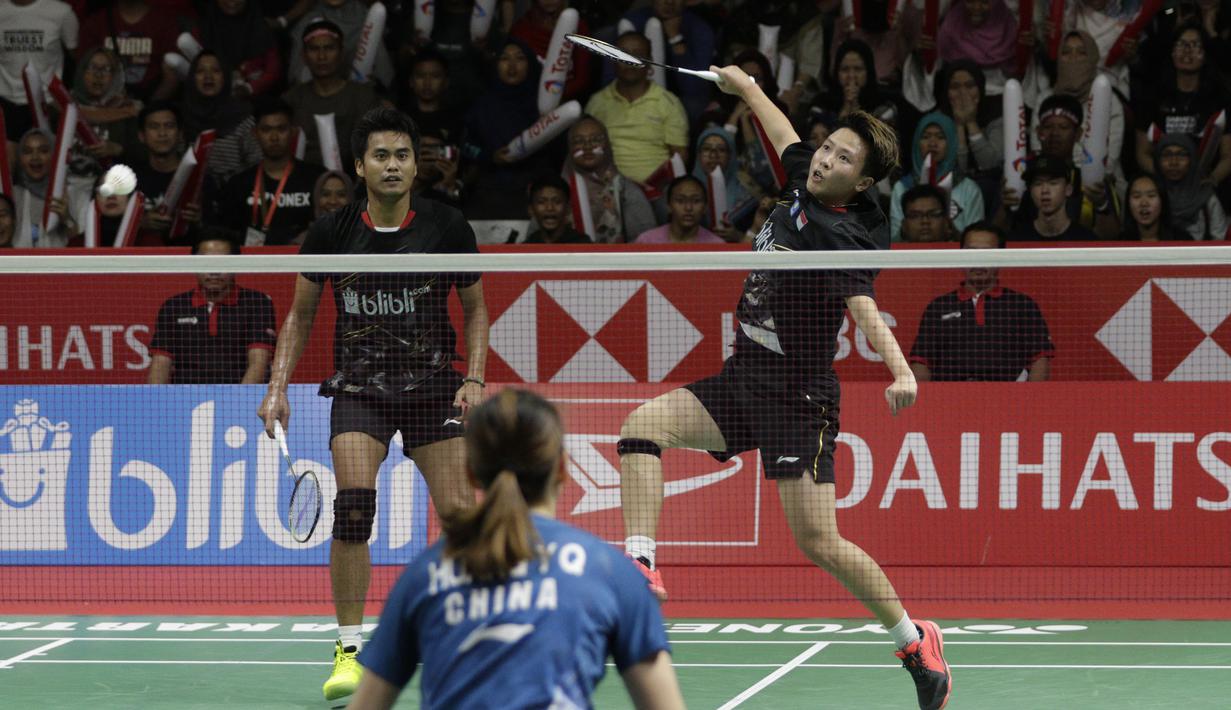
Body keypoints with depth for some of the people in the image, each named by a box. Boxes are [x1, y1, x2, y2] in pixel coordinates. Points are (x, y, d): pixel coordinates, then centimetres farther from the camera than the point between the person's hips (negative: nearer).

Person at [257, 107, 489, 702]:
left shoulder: (448, 228, -4)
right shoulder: (331, 233, -4)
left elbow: (475, 308, 10)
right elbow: (301, 312, 11)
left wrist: (475, 379, -3)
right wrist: (278, 387, 2)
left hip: (433, 384, 0)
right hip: (359, 385, 0)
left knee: (461, 515, -9)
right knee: (353, 503, -21)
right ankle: (350, 649, -11)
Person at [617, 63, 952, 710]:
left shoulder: (843, 240, -19)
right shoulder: (802, 186, 3)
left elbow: (865, 311, -34)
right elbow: (786, 136, 25)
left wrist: (901, 372, -52)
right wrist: (745, 86, 37)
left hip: (797, 396, -8)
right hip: (741, 378, 8)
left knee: (818, 541, -10)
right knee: (642, 426, -12)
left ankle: (914, 641, 7)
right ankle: (641, 568, -17)